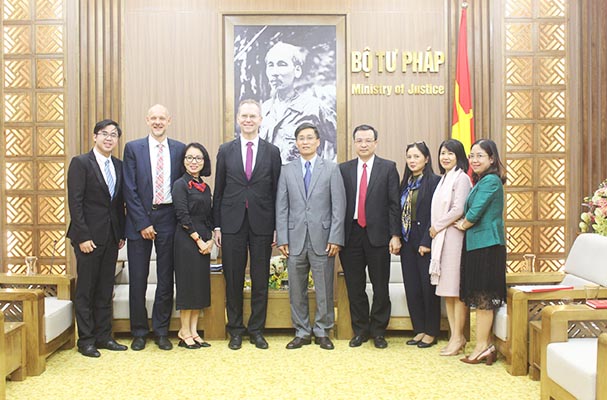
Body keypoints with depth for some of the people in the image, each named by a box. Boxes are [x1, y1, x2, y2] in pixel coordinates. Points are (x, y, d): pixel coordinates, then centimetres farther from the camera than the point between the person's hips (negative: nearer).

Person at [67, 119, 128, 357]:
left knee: (105, 290, 11)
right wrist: (83, 236, -15)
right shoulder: (80, 163, -5)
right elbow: (75, 202, -10)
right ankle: (86, 340, 13)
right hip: (89, 236, -5)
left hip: (111, 237, 6)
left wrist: (122, 234, 7)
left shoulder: (118, 166, 11)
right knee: (86, 290, 3)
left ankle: (103, 337, 20)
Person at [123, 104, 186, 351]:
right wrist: (143, 223, -8)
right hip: (139, 219, -1)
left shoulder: (179, 149, 7)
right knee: (138, 279, 4)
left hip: (168, 218, 1)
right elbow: (130, 190, -2)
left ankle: (162, 332, 19)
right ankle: (139, 332, 19)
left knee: (166, 279, 6)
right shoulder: (133, 148, 3)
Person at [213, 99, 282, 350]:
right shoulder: (225, 150, 6)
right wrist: (217, 226, 2)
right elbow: (218, 191, 7)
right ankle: (235, 330, 21)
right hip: (232, 223, 0)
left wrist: (276, 227, 0)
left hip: (261, 224, 0)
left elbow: (276, 191, 4)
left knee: (260, 280, 6)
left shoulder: (272, 152, 5)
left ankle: (256, 329, 21)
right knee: (233, 280, 7)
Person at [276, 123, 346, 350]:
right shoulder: (287, 171, 10)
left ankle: (321, 332, 20)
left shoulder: (331, 169, 4)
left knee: (324, 289, 5)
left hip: (322, 239, -2)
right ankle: (302, 332, 21)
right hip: (295, 239, 2)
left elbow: (339, 206, -1)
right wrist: (282, 239, -1)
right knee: (297, 290, 8)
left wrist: (335, 238, -8)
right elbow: (281, 207, 7)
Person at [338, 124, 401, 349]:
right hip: (351, 234, 2)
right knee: (354, 286, 9)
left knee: (380, 286, 6)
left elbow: (394, 204, -1)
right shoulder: (344, 169, 8)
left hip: (378, 235, -2)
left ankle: (378, 331, 22)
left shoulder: (388, 168, 3)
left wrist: (395, 235, -7)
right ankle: (360, 330, 24)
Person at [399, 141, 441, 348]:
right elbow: (399, 212, 12)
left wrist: (426, 242, -17)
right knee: (412, 287, 10)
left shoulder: (434, 181, -8)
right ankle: (419, 329, 22)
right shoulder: (405, 183, 13)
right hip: (407, 241, 7)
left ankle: (431, 332, 15)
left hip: (425, 242, -7)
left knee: (428, 287, 2)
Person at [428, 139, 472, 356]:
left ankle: (458, 338, 4)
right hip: (440, 238, 9)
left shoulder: (461, 178, -7)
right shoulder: (443, 179, 19)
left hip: (453, 238, -9)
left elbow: (458, 210, -16)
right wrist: (435, 230, 7)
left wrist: (437, 227, -8)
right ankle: (454, 336, 17)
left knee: (456, 289, -4)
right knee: (446, 290, 9)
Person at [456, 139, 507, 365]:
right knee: (481, 296, 12)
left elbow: (475, 212, -18)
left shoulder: (490, 180, -14)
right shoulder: (483, 181, 17)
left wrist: (464, 225, 0)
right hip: (478, 243, 10)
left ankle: (482, 346, 6)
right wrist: (466, 223, -1)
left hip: (486, 244, -10)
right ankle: (485, 345, 18)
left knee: (483, 297, -3)